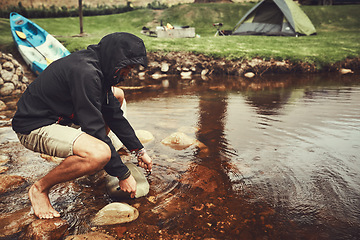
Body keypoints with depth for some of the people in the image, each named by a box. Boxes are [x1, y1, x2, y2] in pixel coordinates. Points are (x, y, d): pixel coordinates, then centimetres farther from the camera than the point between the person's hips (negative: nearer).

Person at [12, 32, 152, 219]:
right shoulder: (85, 72, -28)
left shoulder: (98, 66, 2)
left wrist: (140, 151, 9)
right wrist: (123, 174, -20)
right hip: (33, 127, -10)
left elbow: (114, 115, 9)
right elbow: (95, 129, -28)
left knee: (117, 95, 14)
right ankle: (40, 189, -8)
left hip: (59, 115, 10)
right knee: (100, 154, -35)